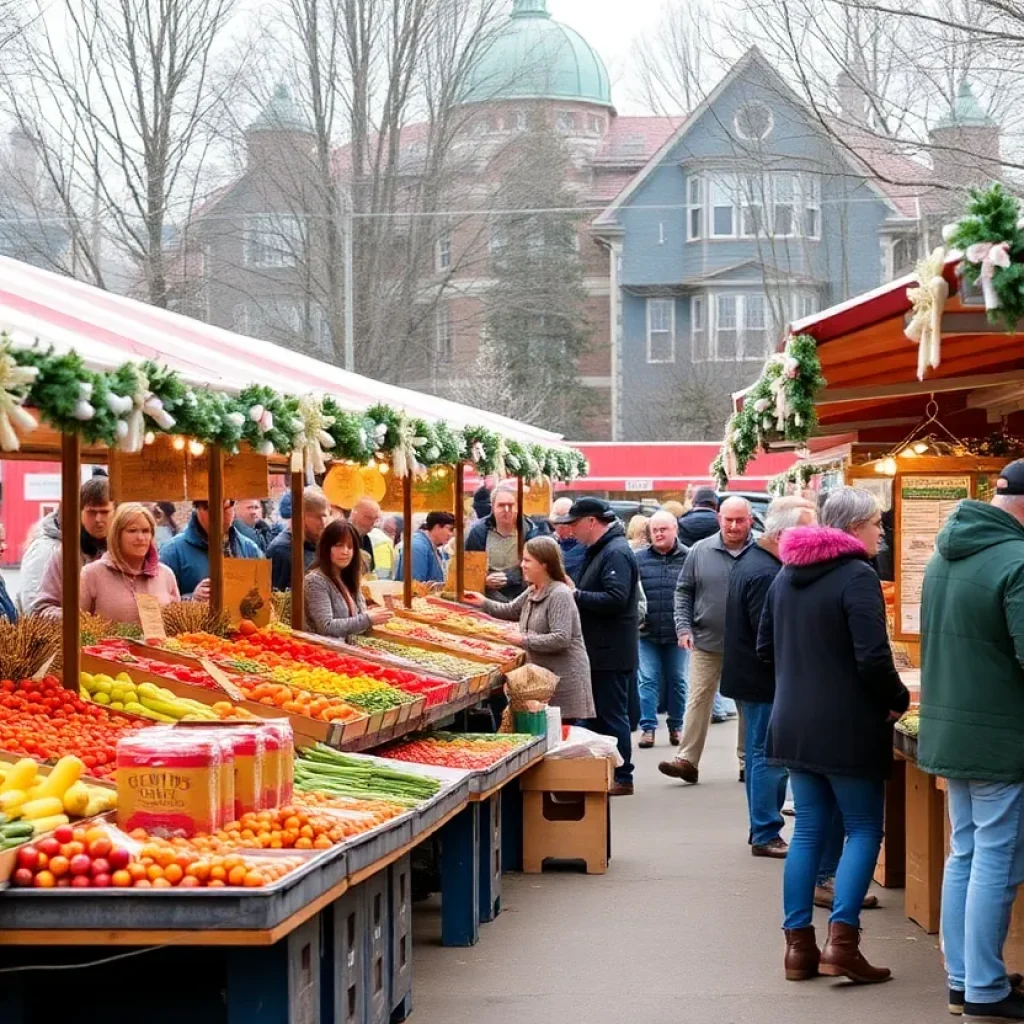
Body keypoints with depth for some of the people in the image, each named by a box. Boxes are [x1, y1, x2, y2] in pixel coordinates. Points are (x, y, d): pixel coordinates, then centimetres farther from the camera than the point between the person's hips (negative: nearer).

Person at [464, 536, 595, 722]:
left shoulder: (559, 595, -18)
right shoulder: (532, 592, 11)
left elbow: (561, 639, -26)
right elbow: (511, 610, 29)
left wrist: (525, 641, -21)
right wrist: (484, 603, 14)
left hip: (564, 678, -9)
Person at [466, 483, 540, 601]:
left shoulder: (529, 531, 0)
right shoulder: (478, 531, 2)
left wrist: (507, 578, -17)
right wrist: (484, 580, -16)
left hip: (520, 595, 0)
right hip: (488, 594, 0)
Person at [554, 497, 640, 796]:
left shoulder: (616, 553, -18)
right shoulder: (599, 550, 15)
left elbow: (615, 599, -28)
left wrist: (576, 595, -21)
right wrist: (574, 592, 5)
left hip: (611, 653, -10)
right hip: (599, 649, 10)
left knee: (612, 715, -3)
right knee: (598, 714, 14)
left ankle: (622, 777, 4)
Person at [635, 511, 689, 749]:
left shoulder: (688, 559, 0)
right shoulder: (639, 559, 4)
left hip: (677, 633, 0)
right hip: (646, 633, 0)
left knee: (677, 681, 9)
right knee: (648, 681, -1)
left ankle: (676, 727, 20)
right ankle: (647, 727, 3)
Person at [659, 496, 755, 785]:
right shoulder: (701, 551, 0)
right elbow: (684, 592, 7)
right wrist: (684, 627, -2)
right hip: (706, 641, 1)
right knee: (698, 699, 1)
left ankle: (748, 761, 19)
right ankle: (687, 759, 1)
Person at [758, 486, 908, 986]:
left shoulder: (787, 574, 10)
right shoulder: (857, 576, -15)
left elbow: (765, 647, 17)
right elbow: (873, 659, -21)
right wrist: (898, 700, -5)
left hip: (795, 724, 7)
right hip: (848, 727, -7)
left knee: (808, 830, 12)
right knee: (863, 829, 3)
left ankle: (799, 944, 11)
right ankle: (842, 941, -8)